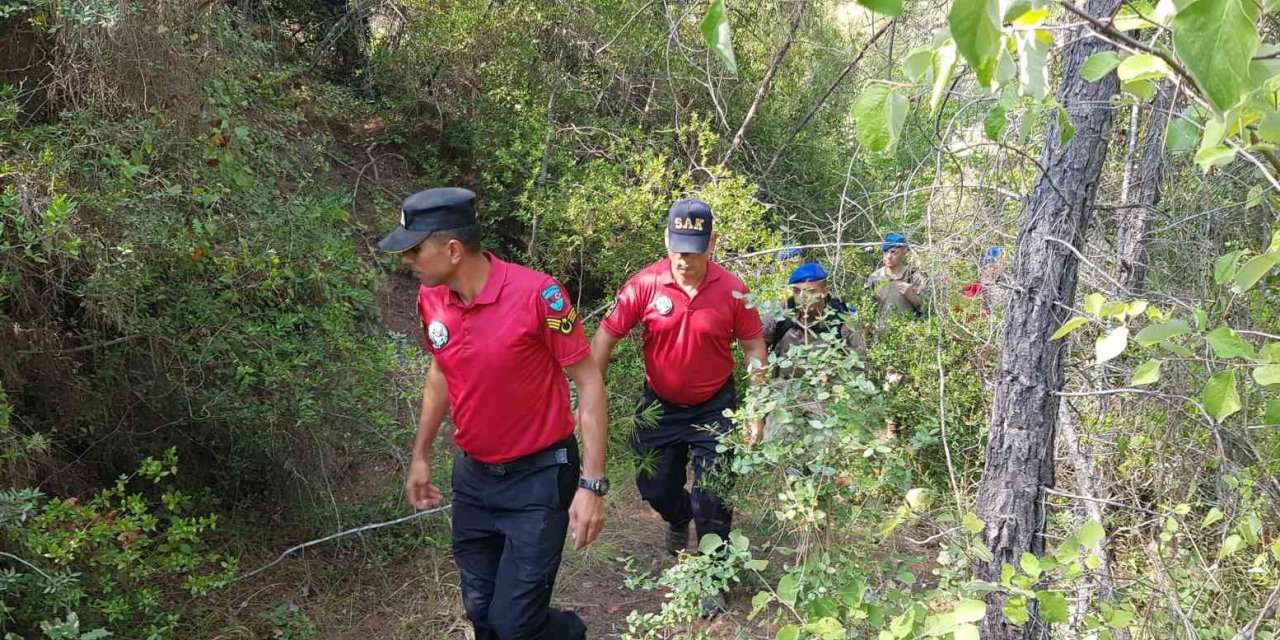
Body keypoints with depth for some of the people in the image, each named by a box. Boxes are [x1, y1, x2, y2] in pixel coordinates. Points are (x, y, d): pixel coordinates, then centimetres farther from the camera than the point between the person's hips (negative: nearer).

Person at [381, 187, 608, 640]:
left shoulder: (537, 294, -23)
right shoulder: (430, 298, -4)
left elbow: (589, 382, -16)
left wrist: (591, 484, -19)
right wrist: (420, 456, 19)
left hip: (539, 478, -6)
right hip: (472, 477, 6)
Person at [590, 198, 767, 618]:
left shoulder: (732, 290, -16)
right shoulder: (645, 284, -16)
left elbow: (754, 350, -6)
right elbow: (606, 337, -11)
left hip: (714, 408, -1)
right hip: (659, 405, 2)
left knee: (712, 498, 1)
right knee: (654, 487, 15)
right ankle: (678, 520, 50)